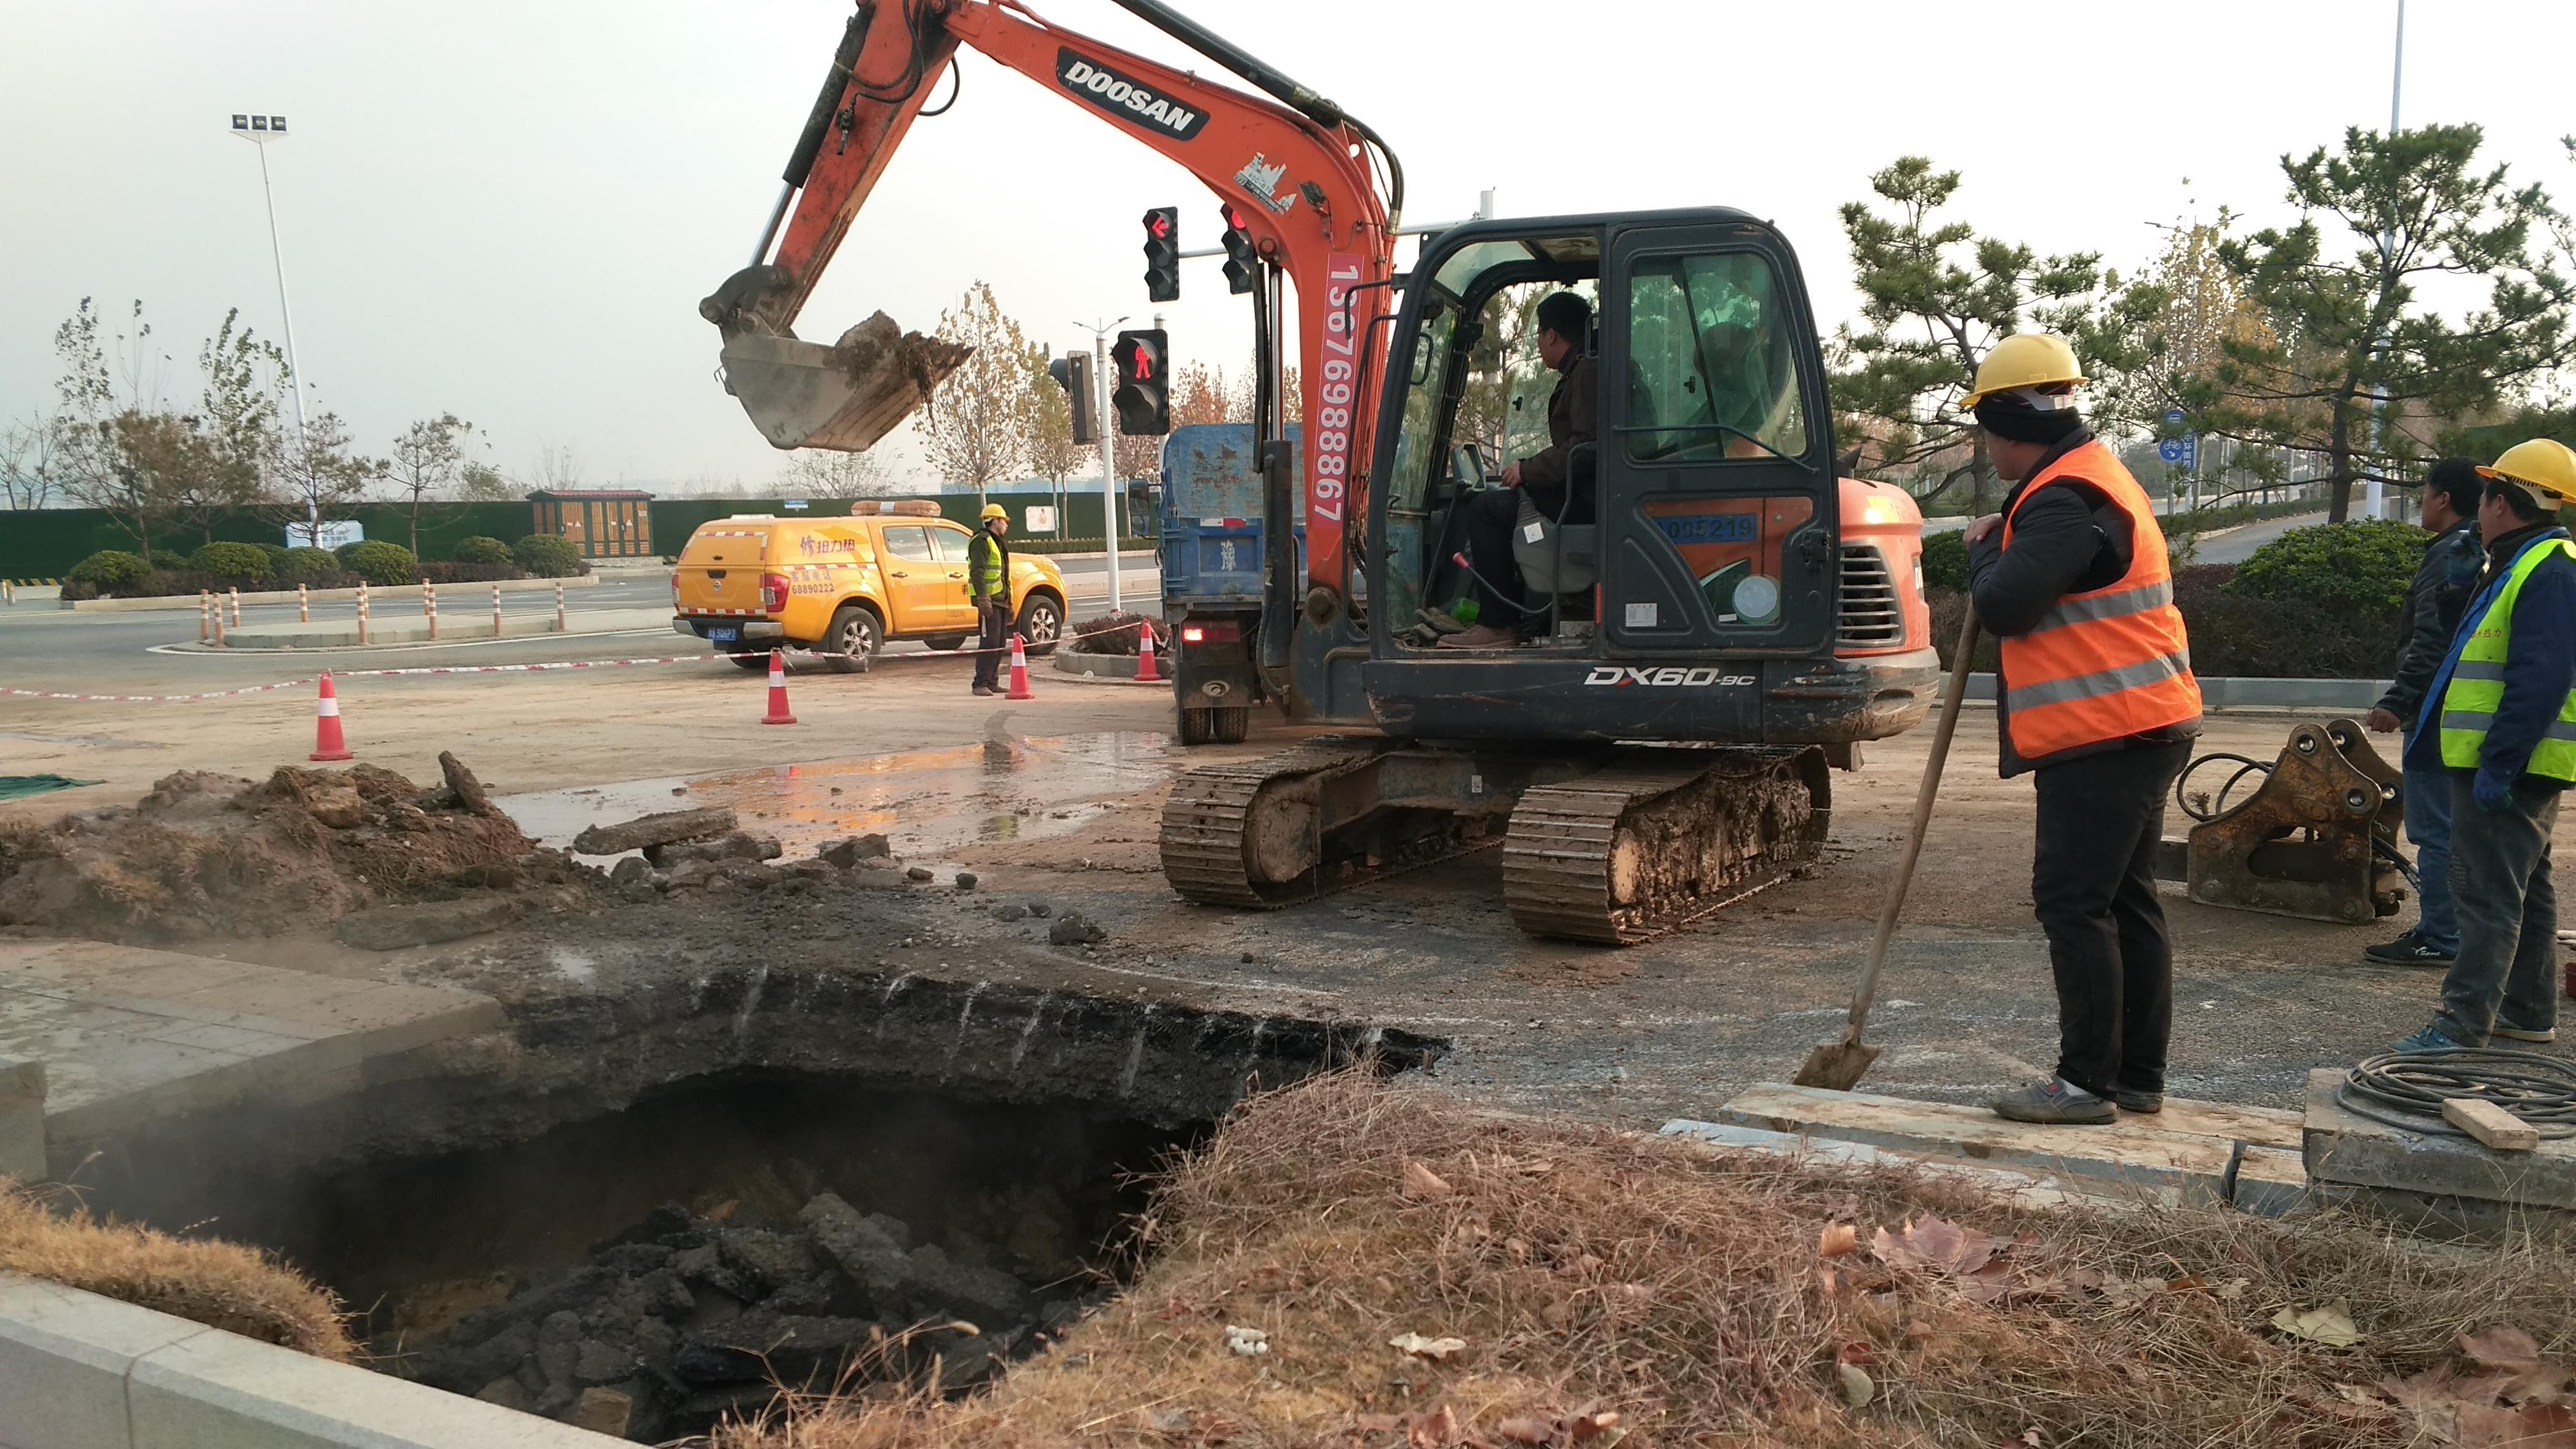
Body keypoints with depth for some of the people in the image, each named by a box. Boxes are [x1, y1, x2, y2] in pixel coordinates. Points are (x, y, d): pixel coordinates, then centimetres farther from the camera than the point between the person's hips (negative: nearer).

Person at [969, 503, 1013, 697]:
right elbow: (977, 572, -19)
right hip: (989, 600, -10)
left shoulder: (998, 543, 24)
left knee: (1000, 643, 9)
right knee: (989, 642, -13)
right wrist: (983, 598, -27)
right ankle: (981, 684, -13)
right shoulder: (981, 541, -9)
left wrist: (1009, 602, 27)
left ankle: (992, 682, 14)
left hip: (1000, 600, 10)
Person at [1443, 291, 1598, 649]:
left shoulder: (1587, 372, -13)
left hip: (1584, 499, -11)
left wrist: (1528, 470, -14)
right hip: (1583, 491, 11)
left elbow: (1585, 446, -24)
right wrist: (1530, 469, 14)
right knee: (1496, 504, 20)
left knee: (1487, 509, -13)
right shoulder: (1579, 372, 21)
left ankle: (1497, 624, -12)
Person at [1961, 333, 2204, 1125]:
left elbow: (2004, 605, -21)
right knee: (2126, 898, 13)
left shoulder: (2063, 500, -17)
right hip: (2141, 727, 11)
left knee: (2073, 901, -6)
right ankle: (2140, 1076, 21)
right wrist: (2001, 544, 10)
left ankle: (2087, 1081, -1)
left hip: (2102, 734, -11)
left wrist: (1983, 547, -3)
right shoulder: (2095, 476, 19)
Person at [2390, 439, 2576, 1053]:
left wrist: (2499, 765, -26)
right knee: (2524, 889, 17)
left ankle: (2463, 1021, -10)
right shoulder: (2521, 565, 18)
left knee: (2488, 893, -11)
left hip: (2508, 769, -11)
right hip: (2509, 766, 11)